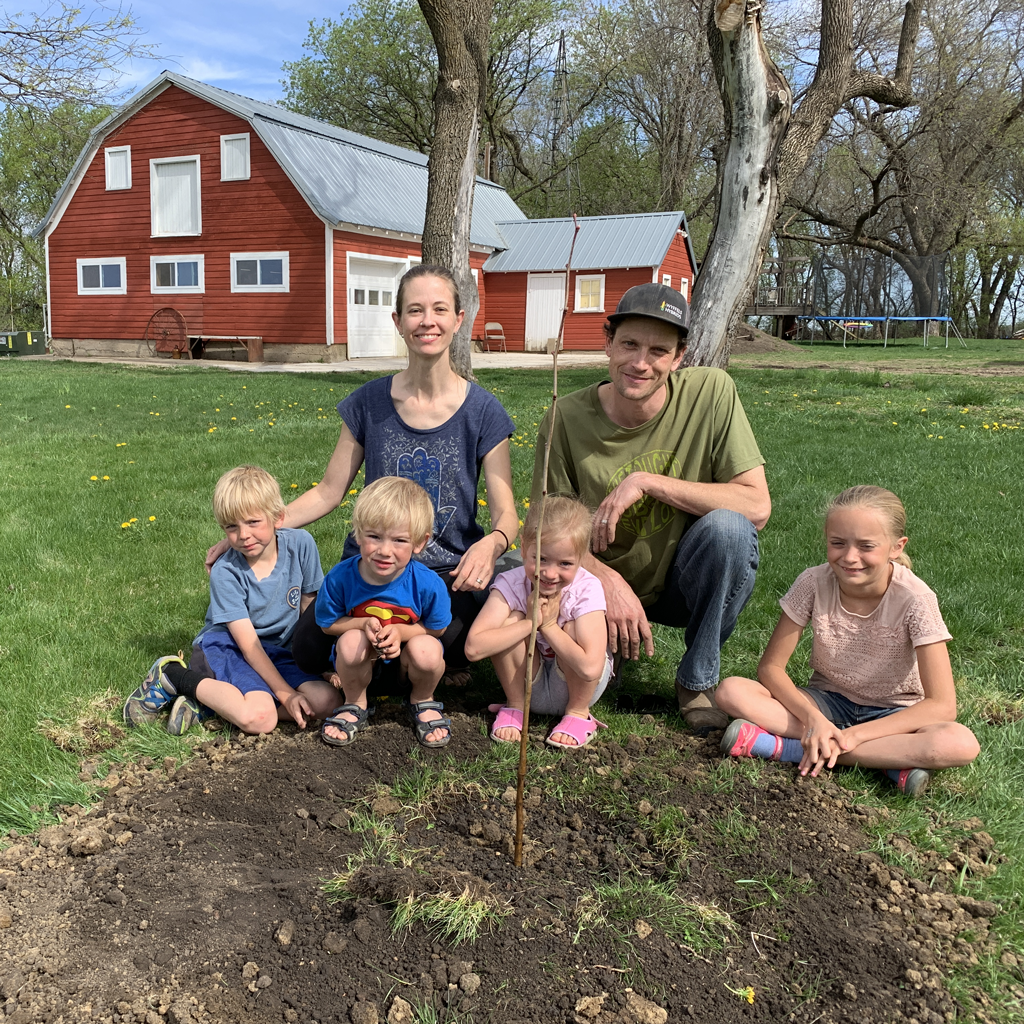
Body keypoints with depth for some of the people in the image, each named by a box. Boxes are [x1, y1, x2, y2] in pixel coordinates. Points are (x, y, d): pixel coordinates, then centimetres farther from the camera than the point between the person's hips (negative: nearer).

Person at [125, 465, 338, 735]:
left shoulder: (300, 544, -9)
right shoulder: (225, 572, -16)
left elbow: (309, 608, 3)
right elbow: (248, 644, -17)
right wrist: (285, 692, -21)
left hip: (277, 651, 6)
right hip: (226, 646, -5)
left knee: (325, 700, -21)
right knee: (258, 719, -32)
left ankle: (206, 705, -13)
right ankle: (174, 674, -7)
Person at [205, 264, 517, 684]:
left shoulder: (482, 411, -4)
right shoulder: (369, 402, 1)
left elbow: (505, 511, -5)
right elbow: (329, 492, 6)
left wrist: (491, 544, -29)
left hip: (448, 572, -2)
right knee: (309, 649, -23)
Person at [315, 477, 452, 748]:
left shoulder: (427, 584, -26)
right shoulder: (340, 578, -23)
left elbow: (437, 628, -8)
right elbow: (328, 624, -7)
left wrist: (400, 631, -26)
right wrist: (365, 625, -26)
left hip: (407, 657, 0)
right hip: (363, 663, 1)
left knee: (428, 650, -33)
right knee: (351, 640, -32)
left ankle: (423, 701, 5)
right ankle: (355, 704, 1)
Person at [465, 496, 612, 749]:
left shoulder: (587, 589, -26)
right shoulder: (510, 584, -22)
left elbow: (590, 668, -38)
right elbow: (474, 648, -35)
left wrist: (549, 624, -30)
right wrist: (531, 622, -35)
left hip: (577, 687, -1)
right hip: (527, 685, 1)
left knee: (574, 629, -29)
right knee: (511, 620, -24)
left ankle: (579, 713, -5)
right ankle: (515, 707, -2)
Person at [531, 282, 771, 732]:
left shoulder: (711, 392, -16)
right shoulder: (568, 417, -14)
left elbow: (757, 506, -20)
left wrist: (647, 481, -27)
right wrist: (609, 580, -27)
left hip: (684, 580, 0)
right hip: (603, 581, 0)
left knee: (729, 528, -32)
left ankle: (697, 681, -7)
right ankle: (615, 643, 14)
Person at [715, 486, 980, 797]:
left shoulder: (914, 600, -22)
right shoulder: (814, 583, -17)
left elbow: (942, 705, -23)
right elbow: (770, 667, -12)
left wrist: (853, 736, -30)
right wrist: (814, 719, -30)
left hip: (892, 713, -1)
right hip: (828, 701, 2)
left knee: (962, 744, -34)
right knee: (731, 691, -25)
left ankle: (789, 748, -30)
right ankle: (888, 758, -24)